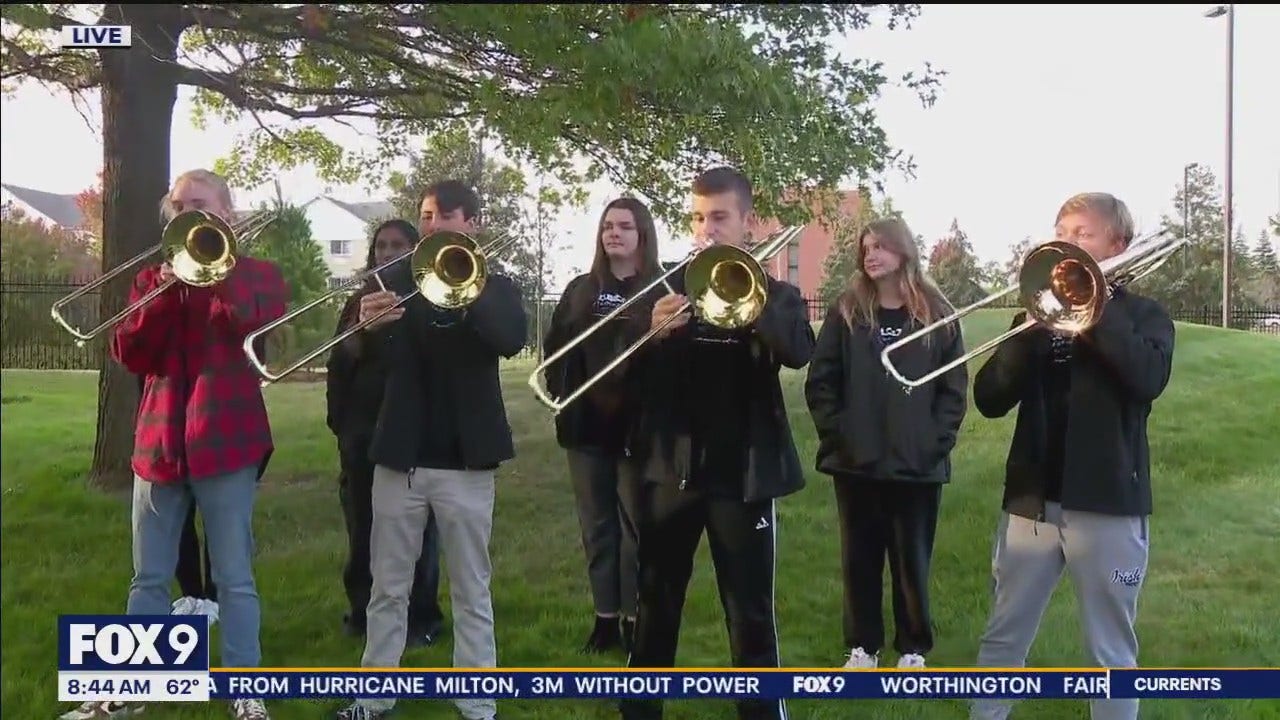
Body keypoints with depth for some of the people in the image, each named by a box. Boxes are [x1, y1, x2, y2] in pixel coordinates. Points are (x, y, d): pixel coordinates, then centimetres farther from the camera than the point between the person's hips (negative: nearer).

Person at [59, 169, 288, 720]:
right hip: (159, 441, 4)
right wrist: (163, 294, -11)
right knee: (149, 578, 12)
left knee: (235, 579, 2)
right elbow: (129, 355, 2)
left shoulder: (258, 275, 4)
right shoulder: (152, 278, 15)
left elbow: (261, 335, -16)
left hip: (226, 441, -4)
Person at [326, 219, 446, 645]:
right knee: (361, 525, 11)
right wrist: (338, 418, 4)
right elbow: (338, 363, 13)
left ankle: (420, 619, 10)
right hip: (361, 428, 5)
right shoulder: (359, 301, 14)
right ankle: (363, 611, 24)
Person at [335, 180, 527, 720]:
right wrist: (367, 327, -26)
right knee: (387, 589, 10)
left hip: (465, 459, -2)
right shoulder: (398, 280, 7)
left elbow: (512, 340, -18)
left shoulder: (494, 285, 3)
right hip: (400, 455, 2)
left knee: (471, 594, 4)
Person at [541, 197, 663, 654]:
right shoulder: (580, 290, 12)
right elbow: (554, 346, 12)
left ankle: (634, 620, 12)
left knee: (636, 524, 3)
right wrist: (562, 397, 1)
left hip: (638, 425, -4)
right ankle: (605, 618, 20)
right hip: (587, 424, 4)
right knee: (596, 525, 9)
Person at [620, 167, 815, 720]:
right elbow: (629, 369, 1)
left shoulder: (775, 293, 3)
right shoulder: (670, 285, 7)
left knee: (750, 609, 4)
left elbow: (798, 352, -17)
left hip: (743, 470, -2)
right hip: (670, 466, 2)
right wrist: (653, 332, -19)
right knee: (656, 600, 13)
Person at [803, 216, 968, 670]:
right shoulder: (847, 311, 3)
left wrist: (937, 441, -8)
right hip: (856, 461, 1)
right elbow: (820, 381, 1)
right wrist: (836, 434, -7)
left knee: (912, 559, 9)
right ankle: (863, 646, 24)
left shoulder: (937, 314, 2)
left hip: (917, 463, -1)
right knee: (859, 558, 10)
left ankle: (913, 648, 25)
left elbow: (955, 387, 1)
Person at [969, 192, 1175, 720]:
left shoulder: (1142, 315, 3)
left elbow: (1148, 378, -20)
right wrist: (1029, 329, -13)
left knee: (1111, 652, 9)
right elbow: (990, 400, -1)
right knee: (1003, 639, 11)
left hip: (1108, 503, -3)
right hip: (1031, 499, 3)